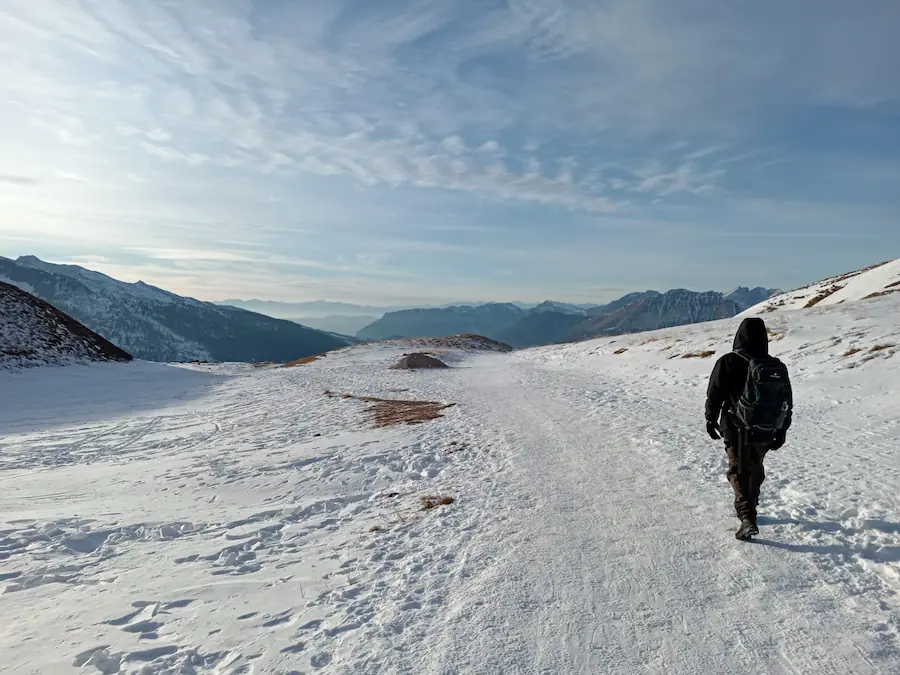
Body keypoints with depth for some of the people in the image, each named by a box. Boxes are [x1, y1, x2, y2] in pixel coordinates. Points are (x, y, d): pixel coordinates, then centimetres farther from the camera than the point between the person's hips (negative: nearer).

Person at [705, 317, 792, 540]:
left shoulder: (728, 363, -13)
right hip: (765, 433, 5)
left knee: (739, 472, 1)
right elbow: (787, 403, 8)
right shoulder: (778, 367, 2)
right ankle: (749, 507, 39)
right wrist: (782, 431, 18)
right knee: (755, 469, 22)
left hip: (737, 431, -5)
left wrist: (711, 420, 4)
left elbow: (714, 395, -9)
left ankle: (747, 517, -13)